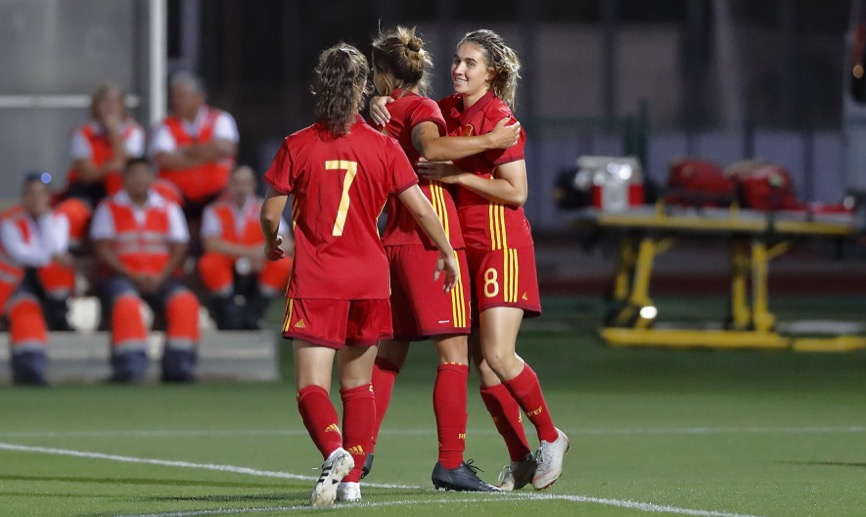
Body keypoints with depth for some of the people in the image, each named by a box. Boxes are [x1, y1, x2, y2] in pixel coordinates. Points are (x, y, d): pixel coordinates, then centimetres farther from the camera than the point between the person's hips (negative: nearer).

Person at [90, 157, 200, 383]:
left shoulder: (169, 209, 15)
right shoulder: (108, 209, 9)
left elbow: (178, 248, 9)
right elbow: (103, 250, 0)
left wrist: (160, 278, -10)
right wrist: (133, 277, -12)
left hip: (160, 278, 2)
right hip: (122, 278, -2)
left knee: (185, 303, -27)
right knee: (126, 304, -36)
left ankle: (177, 366, -23)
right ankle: (129, 366, -36)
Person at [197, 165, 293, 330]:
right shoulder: (215, 211, -5)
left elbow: (286, 245, -11)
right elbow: (211, 244, -22)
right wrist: (248, 253, -31)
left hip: (257, 275, 2)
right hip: (226, 277, -2)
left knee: (283, 264, -25)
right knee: (209, 263, -32)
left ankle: (252, 315, -17)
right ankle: (229, 315, -17)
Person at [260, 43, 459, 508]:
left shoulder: (297, 147, -5)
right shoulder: (382, 147, -1)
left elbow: (270, 213, -1)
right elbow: (421, 208, 0)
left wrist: (271, 244, 22)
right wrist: (447, 254, 16)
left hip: (314, 282, -2)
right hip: (368, 278, 2)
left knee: (311, 386, -4)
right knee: (358, 385, 16)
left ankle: (335, 451, -31)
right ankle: (352, 478, 14)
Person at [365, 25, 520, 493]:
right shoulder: (421, 108, -8)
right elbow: (430, 148, -30)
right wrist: (490, 140, -25)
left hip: (393, 241, 7)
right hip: (433, 241, -7)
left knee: (389, 353, 15)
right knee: (454, 353, -6)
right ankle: (450, 464, -10)